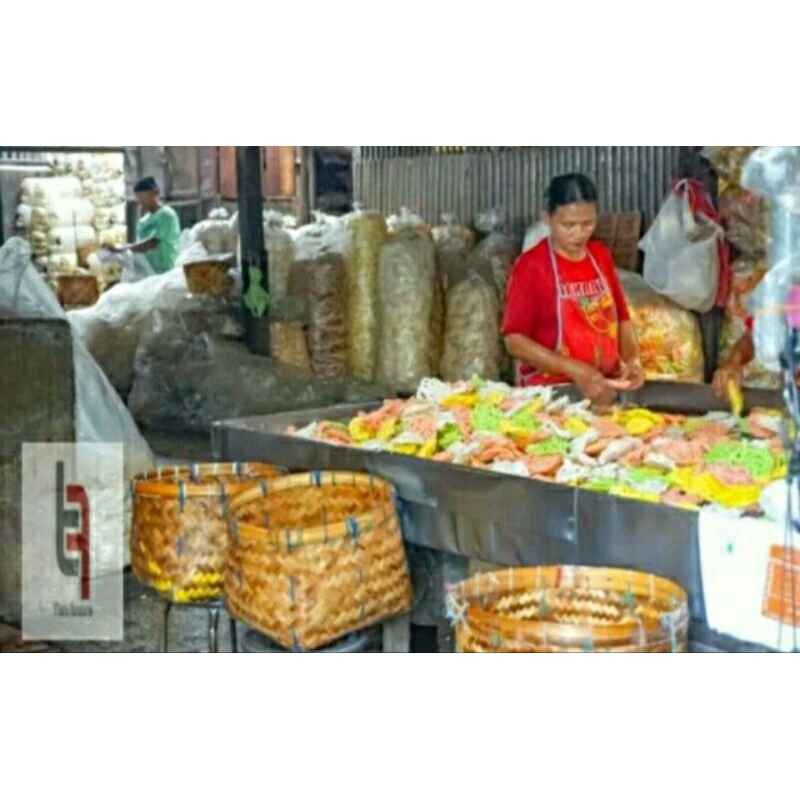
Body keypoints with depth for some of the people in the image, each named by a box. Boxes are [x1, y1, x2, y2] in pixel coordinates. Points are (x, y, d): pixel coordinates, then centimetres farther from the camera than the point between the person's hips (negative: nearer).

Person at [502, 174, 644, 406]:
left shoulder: (601, 255, 10)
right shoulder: (531, 265, -7)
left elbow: (621, 317, 17)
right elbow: (514, 341, -10)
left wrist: (632, 360, -2)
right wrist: (574, 369, -19)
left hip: (605, 388, 5)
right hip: (549, 392, -5)